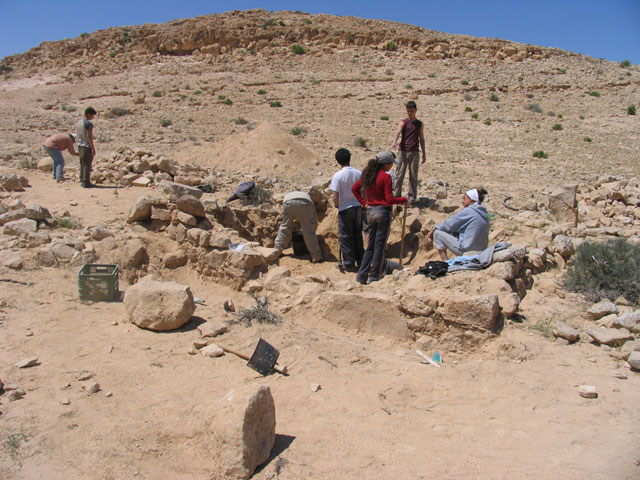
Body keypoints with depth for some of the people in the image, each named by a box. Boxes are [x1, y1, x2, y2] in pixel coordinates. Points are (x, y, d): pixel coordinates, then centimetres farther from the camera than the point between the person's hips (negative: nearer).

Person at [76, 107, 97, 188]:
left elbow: (77, 136, 16)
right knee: (87, 165, -5)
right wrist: (93, 148, -16)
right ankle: (86, 182, -5)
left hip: (80, 146, 9)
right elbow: (89, 136, -18)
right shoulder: (88, 123, -13)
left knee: (82, 164, 14)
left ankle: (82, 181, 17)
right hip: (87, 146, -9)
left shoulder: (79, 122, 14)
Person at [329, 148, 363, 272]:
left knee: (345, 237, 7)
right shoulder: (359, 173, -1)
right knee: (358, 235, 17)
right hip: (358, 207, 4)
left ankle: (349, 263, 12)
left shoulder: (338, 175, -15)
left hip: (345, 209, -4)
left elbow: (335, 197, -17)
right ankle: (360, 260, 26)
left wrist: (337, 205, 3)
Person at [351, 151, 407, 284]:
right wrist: (404, 200, -1)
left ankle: (362, 275, 10)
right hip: (383, 211, -7)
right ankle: (374, 276, 9)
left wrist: (364, 202, 14)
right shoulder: (386, 177, -14)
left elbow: (354, 188, 16)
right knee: (380, 245, 3)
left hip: (370, 212, 7)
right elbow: (389, 199, -15)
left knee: (371, 245, 14)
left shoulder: (368, 174, 7)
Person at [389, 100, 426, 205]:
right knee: (399, 174, -3)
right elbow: (398, 132, -16)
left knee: (413, 175, 1)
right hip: (403, 151, -2)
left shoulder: (420, 124, 13)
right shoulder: (403, 123, 3)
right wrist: (394, 143, -35)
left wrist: (424, 153, 16)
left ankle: (412, 197, 7)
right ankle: (396, 195, 5)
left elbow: (421, 139, 19)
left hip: (414, 152, 2)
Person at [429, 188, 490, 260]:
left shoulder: (467, 211, -14)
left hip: (466, 251, -9)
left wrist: (435, 228, 9)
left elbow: (449, 224, -7)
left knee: (437, 233, -1)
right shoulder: (484, 213, 9)